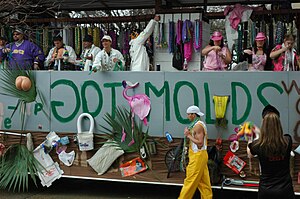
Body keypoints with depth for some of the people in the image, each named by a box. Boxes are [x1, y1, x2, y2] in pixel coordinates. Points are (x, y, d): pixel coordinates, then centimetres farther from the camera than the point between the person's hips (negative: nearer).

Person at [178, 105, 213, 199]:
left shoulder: (198, 125, -16)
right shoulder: (198, 124, 16)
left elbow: (199, 142, -23)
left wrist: (188, 135, -15)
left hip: (198, 156, -10)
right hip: (199, 156, 10)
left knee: (190, 181, -4)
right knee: (204, 181, 9)